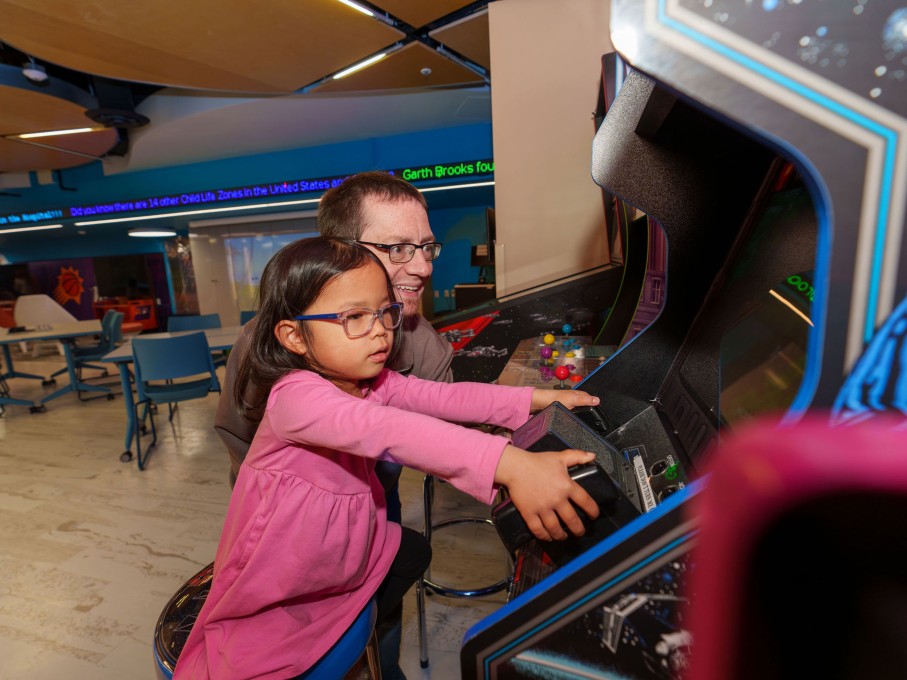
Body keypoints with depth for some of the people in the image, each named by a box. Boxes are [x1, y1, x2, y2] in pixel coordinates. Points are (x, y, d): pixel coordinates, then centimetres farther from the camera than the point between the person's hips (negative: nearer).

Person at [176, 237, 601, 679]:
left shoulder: (372, 381, -7)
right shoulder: (294, 397, -35)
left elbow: (443, 397, -14)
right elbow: (389, 431, -50)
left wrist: (533, 400, -23)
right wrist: (510, 465, -58)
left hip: (343, 546, 7)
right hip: (273, 582, -6)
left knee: (413, 550, 11)